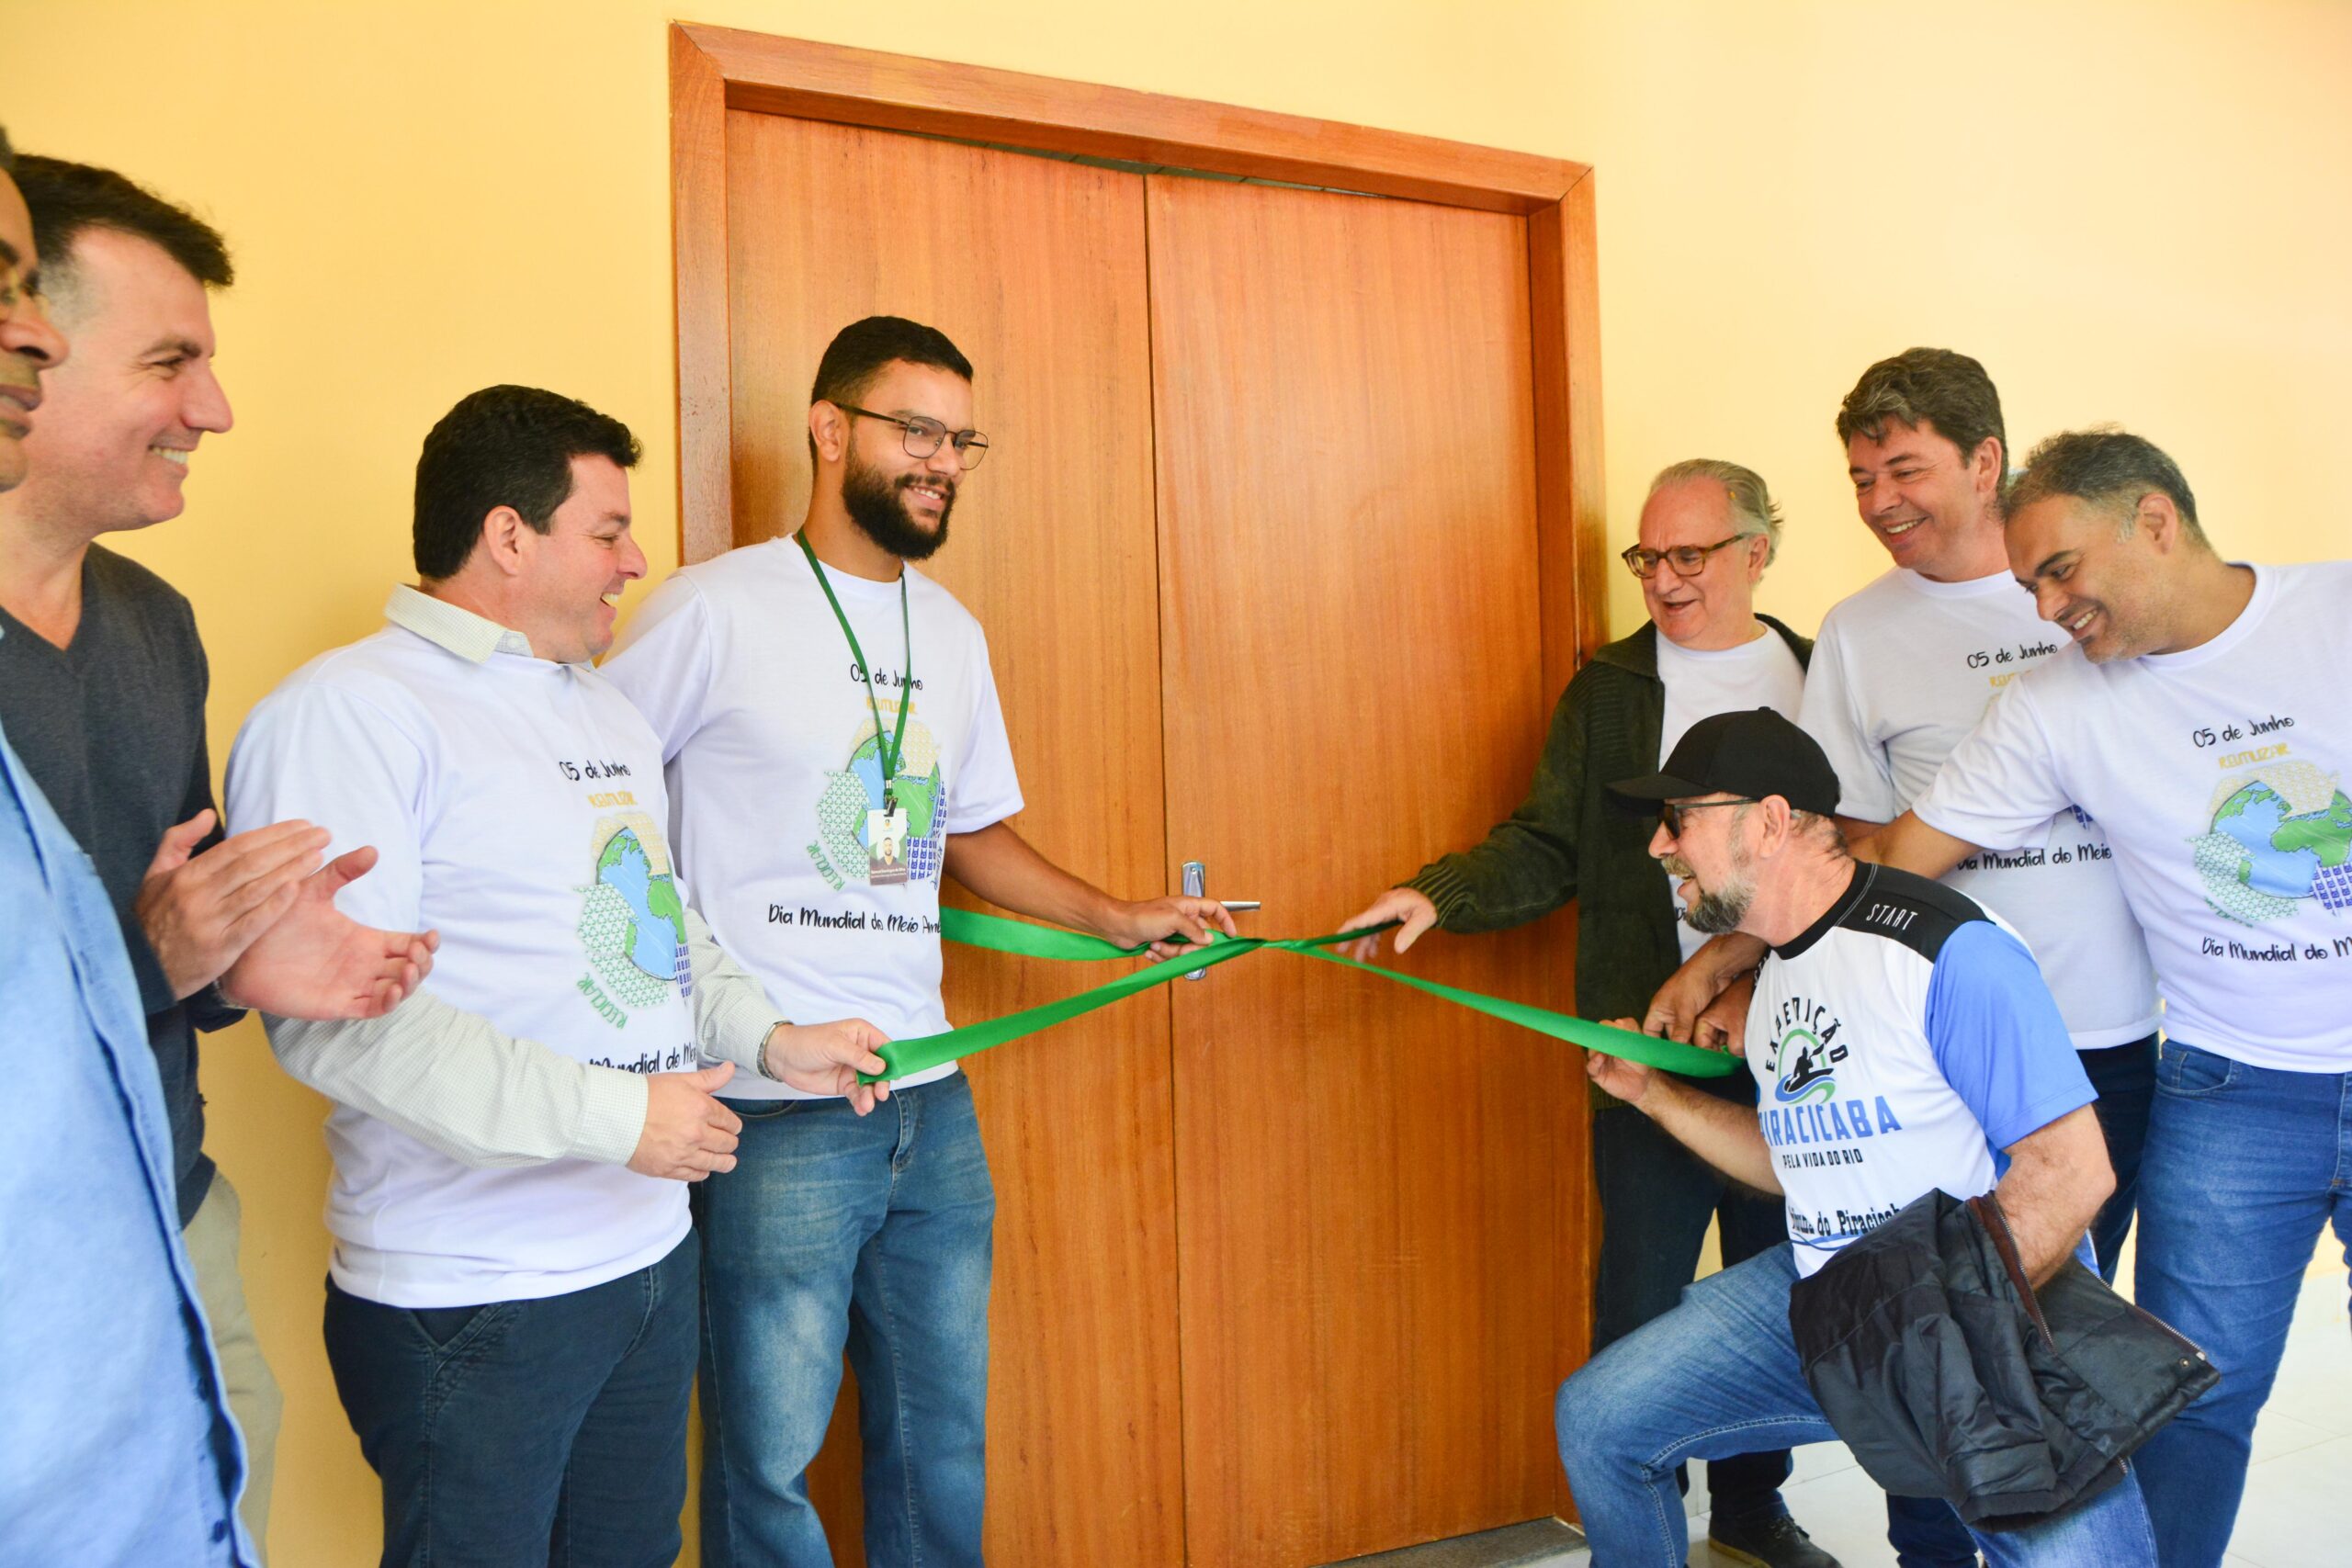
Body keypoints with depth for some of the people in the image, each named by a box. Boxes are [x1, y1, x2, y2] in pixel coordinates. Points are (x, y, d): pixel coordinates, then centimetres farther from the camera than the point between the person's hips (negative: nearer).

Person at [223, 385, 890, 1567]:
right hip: (473, 1305, -8)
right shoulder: (348, 710, -15)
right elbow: (332, 1012, -24)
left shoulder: (606, 708, 14)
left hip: (649, 1252, 8)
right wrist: (612, 1116, -23)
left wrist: (769, 1037, 7)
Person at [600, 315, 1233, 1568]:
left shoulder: (953, 633, 11)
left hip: (932, 1101, 6)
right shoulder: (714, 610, -9)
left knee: (942, 1439, 17)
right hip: (775, 1118, -6)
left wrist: (1119, 918, 10)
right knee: (769, 1459, 7)